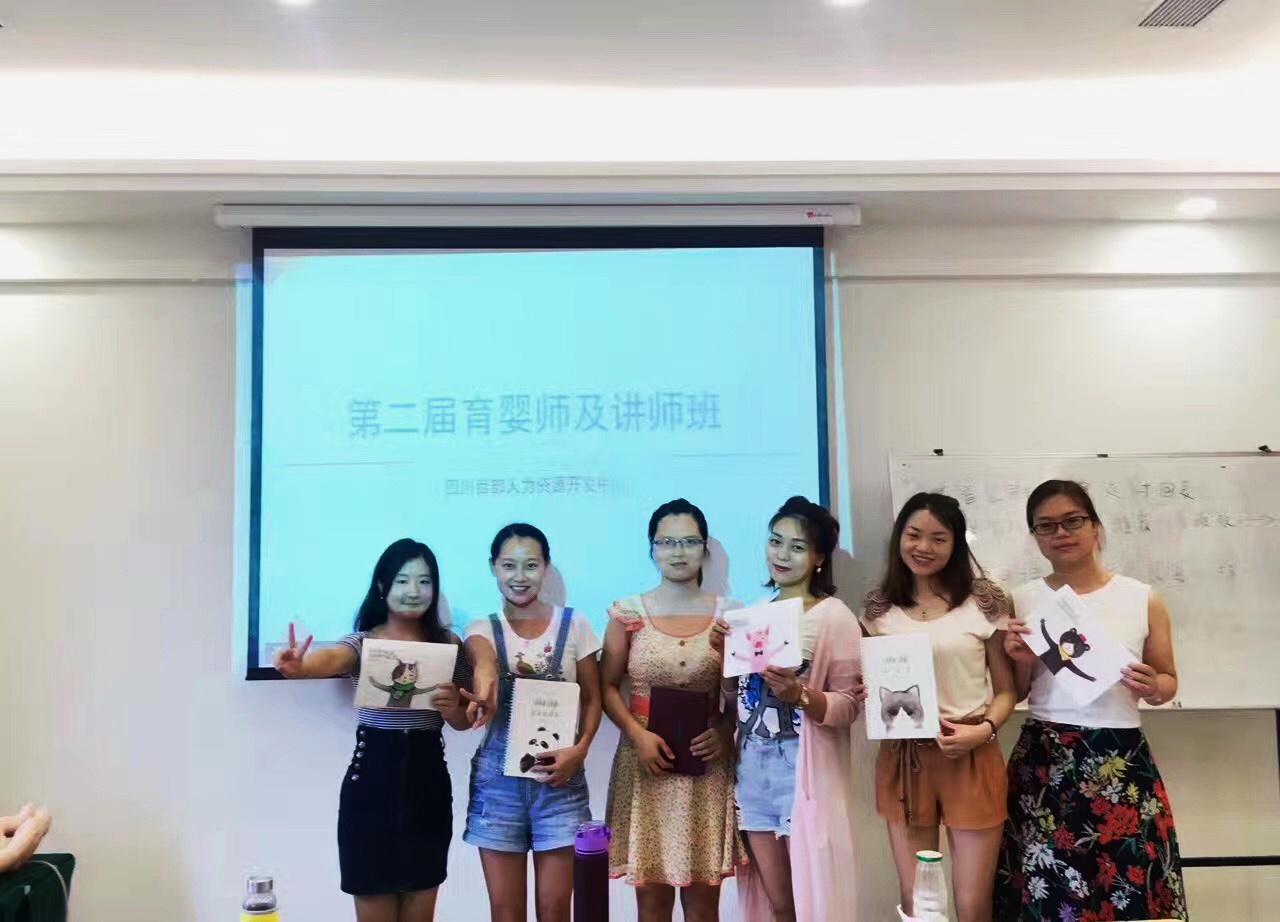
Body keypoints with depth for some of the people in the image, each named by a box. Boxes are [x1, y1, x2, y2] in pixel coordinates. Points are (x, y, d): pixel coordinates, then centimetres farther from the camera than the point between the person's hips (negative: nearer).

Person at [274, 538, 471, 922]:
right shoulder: (362, 643, -3)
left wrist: (452, 708, -16)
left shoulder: (448, 643, 5)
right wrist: (299, 668, -50)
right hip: (372, 783, -2)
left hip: (429, 783, 3)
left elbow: (465, 721, 8)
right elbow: (332, 659, -27)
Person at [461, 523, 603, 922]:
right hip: (498, 778, 1)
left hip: (559, 777, 0)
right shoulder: (483, 630, 1)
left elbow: (592, 698, 5)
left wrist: (580, 749, -14)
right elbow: (482, 662, -24)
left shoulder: (573, 624, 1)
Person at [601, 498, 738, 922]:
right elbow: (607, 686, 3)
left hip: (708, 768, 1)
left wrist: (725, 730, -10)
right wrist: (639, 735, -11)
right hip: (646, 764, 0)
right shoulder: (628, 613, 1)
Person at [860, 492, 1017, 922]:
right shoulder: (880, 607, 5)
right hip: (902, 760, 2)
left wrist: (984, 729, -16)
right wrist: (866, 695, -6)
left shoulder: (984, 601, -3)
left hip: (970, 760, -2)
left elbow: (1005, 690, 2)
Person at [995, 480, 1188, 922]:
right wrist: (1023, 663, -10)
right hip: (1043, 761, 1)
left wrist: (1152, 689, -11)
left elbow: (1168, 681, 10)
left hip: (1121, 761, 0)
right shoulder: (1022, 601, 3)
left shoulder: (1143, 599, 0)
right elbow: (1013, 696, 9)